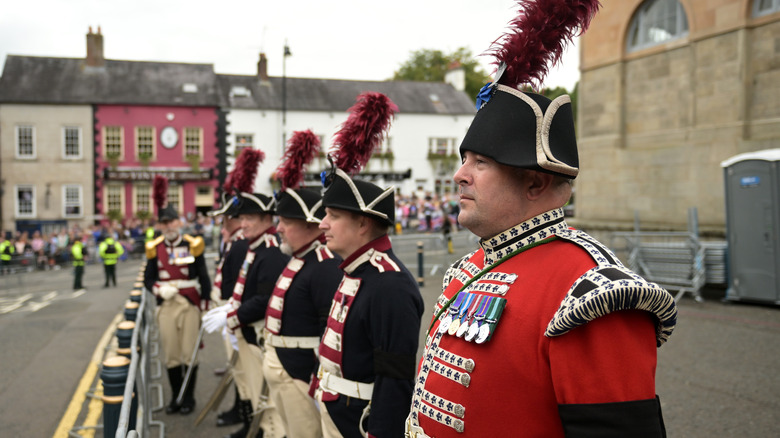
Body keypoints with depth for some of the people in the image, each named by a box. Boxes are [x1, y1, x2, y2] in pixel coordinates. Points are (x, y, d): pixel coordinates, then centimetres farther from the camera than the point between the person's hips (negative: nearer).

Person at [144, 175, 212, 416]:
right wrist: (159, 289, -14)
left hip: (190, 305, -2)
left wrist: (205, 307, -3)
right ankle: (176, 396, 22)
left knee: (189, 354, 2)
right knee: (170, 355, 8)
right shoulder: (155, 248, 4)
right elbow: (148, 278, 8)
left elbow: (204, 278, 1)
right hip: (166, 306, 2)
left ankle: (189, 397, 17)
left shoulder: (193, 245, -1)